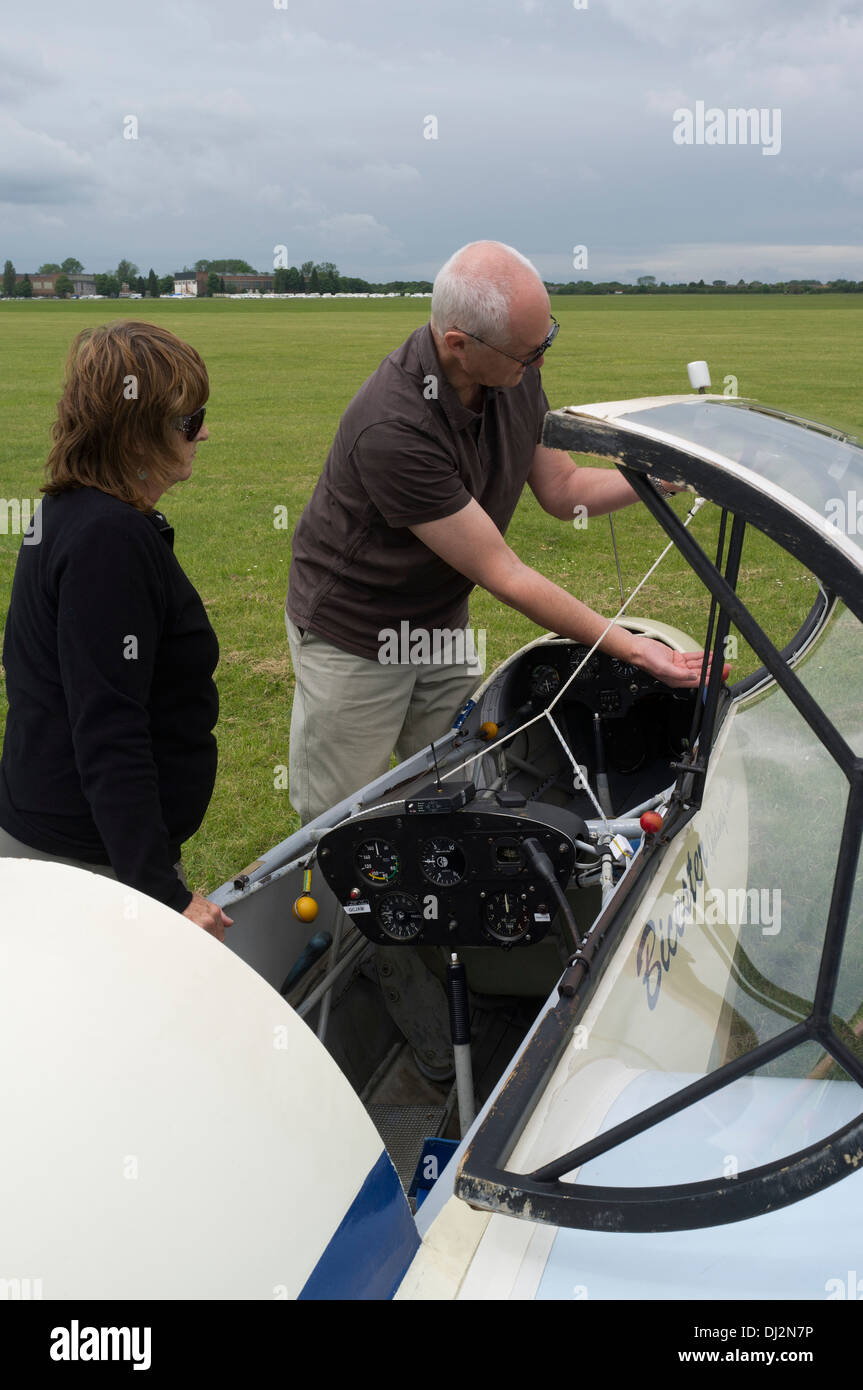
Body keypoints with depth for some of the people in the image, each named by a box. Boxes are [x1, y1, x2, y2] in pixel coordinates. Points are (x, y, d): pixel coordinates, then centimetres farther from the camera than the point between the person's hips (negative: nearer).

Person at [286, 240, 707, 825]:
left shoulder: (516, 376, -12)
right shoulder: (393, 428, -36)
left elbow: (561, 489, 3)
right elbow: (501, 573, -31)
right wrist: (629, 647, -29)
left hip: (443, 620, 7)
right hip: (357, 639, -6)